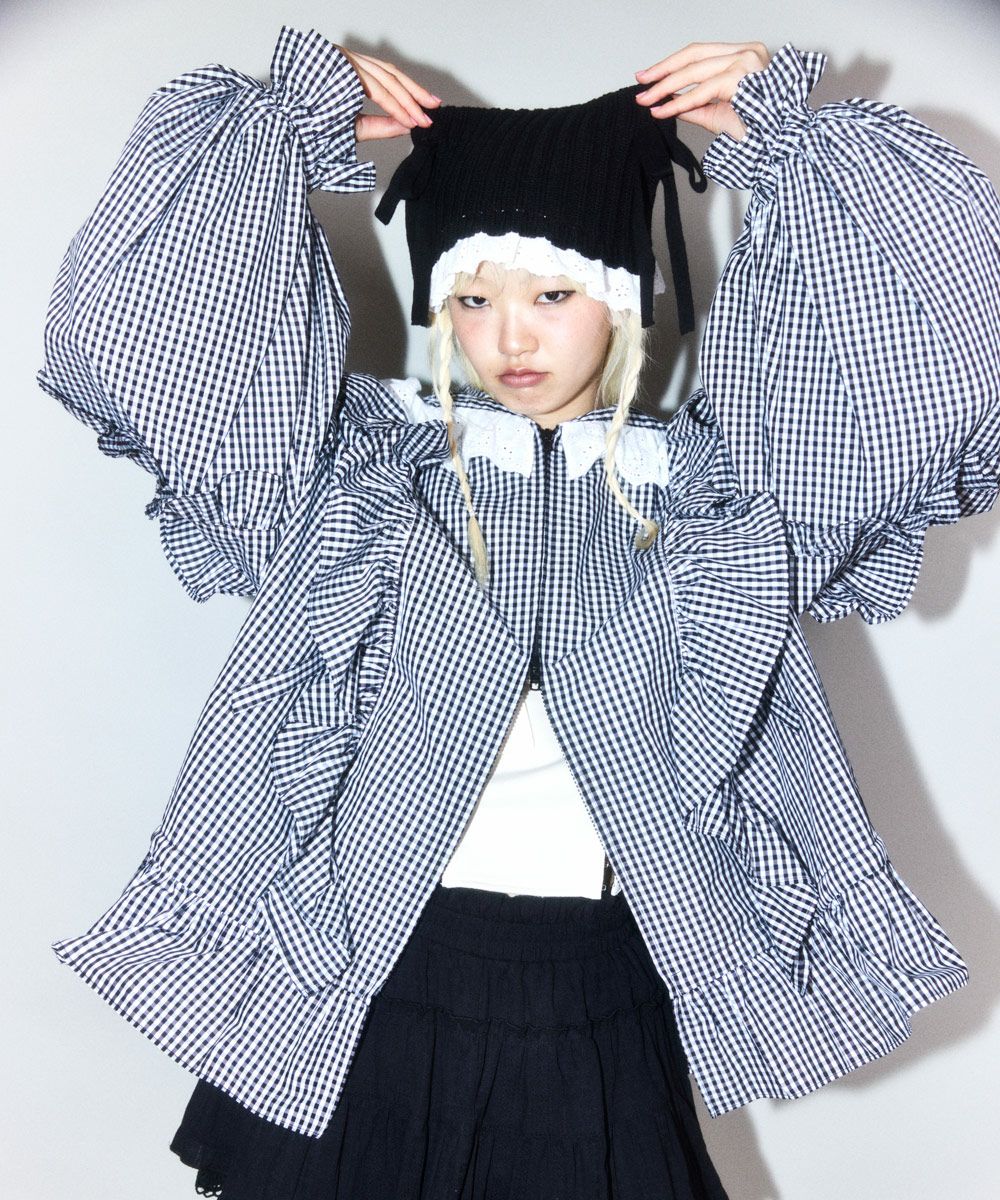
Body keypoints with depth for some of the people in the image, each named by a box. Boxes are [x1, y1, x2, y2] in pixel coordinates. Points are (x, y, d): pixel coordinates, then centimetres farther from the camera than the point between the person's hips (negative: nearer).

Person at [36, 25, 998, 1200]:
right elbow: (132, 322, -4)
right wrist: (295, 119, -1)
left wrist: (787, 133, -2)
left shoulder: (713, 490, 3)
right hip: (369, 987, 0)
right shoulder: (357, 464, 1)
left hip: (597, 1008, 1)